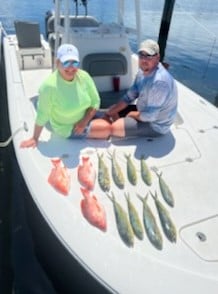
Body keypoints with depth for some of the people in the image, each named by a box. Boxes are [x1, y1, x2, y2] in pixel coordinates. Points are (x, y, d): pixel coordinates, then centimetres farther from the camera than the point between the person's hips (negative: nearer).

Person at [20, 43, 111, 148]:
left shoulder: (84, 76, -14)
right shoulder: (49, 86, -29)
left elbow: (95, 102, -6)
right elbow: (42, 115, -20)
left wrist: (84, 121, -19)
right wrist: (35, 138, -11)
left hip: (85, 117, 6)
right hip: (67, 128, -5)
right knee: (106, 129, -18)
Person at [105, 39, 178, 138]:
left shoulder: (159, 81, -33)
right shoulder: (143, 71, -3)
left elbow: (149, 116, -30)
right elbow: (129, 97, 5)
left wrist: (132, 114, -10)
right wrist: (108, 113, -2)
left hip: (156, 125, -9)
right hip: (145, 111, 9)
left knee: (115, 128, -21)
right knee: (113, 111, 11)